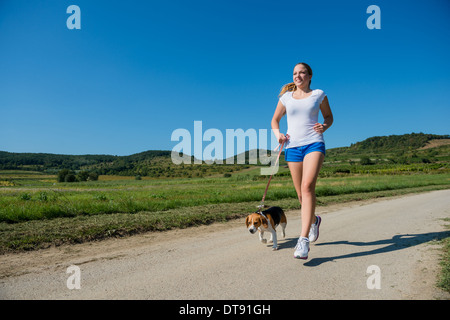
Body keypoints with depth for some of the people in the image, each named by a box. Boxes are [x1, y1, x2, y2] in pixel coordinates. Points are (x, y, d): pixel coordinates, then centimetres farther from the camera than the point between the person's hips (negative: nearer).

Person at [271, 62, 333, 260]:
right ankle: (314, 220, 38)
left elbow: (329, 116, 18)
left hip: (314, 143, -3)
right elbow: (275, 119, 22)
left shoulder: (318, 94, 9)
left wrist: (324, 127, -6)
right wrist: (278, 134, 1)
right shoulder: (286, 97, 13)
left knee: (308, 186, -23)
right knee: (301, 193, 6)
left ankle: (303, 239, -25)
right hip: (293, 147, 3)